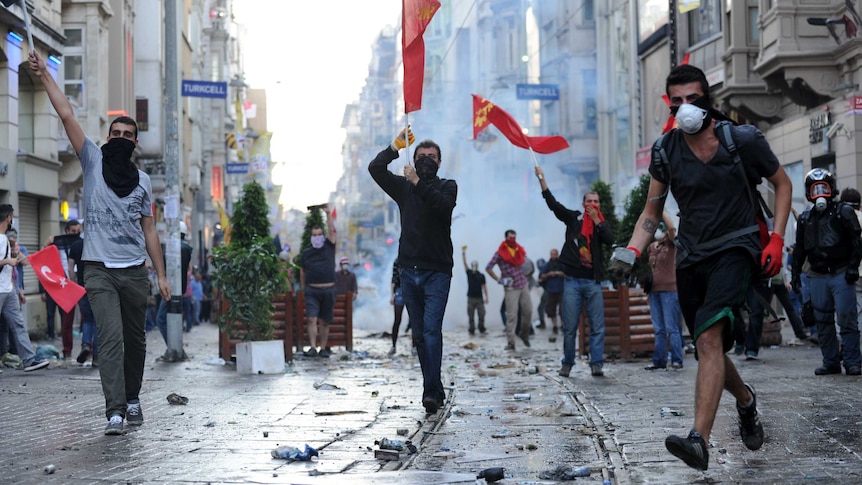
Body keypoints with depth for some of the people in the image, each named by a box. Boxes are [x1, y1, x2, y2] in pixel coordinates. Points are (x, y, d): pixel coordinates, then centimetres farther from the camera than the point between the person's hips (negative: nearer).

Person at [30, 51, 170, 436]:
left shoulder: (142, 181, 12)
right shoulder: (94, 161, 5)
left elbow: (148, 230, 13)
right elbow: (67, 116, -2)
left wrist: (161, 274, 9)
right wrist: (44, 76, -8)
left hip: (134, 270, 3)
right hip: (99, 269, -3)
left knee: (135, 339, 10)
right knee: (111, 337, -14)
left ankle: (132, 398, 28)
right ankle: (115, 410, -16)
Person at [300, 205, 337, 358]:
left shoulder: (329, 248, 8)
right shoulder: (306, 253, 11)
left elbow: (332, 231, -5)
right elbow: (302, 272, 16)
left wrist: (328, 214, -10)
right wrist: (303, 289, 12)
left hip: (328, 290, 0)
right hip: (312, 291, 0)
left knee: (325, 321, 5)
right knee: (311, 319, -12)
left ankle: (323, 348, 13)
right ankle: (313, 348, -16)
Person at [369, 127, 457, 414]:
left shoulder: (447, 186, 5)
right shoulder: (403, 187, 13)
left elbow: (444, 205, -17)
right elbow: (375, 169, 1)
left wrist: (418, 183, -23)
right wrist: (396, 146, -9)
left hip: (437, 272, -4)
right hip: (409, 271, 4)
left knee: (431, 330, -16)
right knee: (419, 335, 6)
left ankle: (431, 391, -20)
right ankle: (436, 391, 13)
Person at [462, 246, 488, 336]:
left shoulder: (481, 276, 5)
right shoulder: (469, 273, 4)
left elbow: (484, 286, 5)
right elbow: (464, 263, -4)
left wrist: (486, 297, -2)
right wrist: (463, 252, -14)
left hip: (479, 298, 0)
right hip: (471, 297, 0)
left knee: (481, 314, -1)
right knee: (471, 316, 1)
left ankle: (481, 328, 13)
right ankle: (472, 330, 7)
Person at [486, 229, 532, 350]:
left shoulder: (520, 250, 9)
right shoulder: (500, 253, -6)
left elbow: (526, 262, 29)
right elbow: (488, 268, -4)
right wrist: (499, 280, -8)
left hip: (524, 285, 5)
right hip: (511, 288, -5)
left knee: (528, 311, 5)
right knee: (511, 315, -7)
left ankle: (524, 334, 28)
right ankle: (510, 343, -5)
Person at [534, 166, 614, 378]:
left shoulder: (602, 224, 11)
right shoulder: (573, 218, 9)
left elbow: (610, 239, -8)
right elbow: (553, 204, 0)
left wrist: (596, 220, -7)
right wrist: (542, 180, -8)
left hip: (593, 282, 1)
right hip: (573, 281, -1)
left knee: (597, 326, -5)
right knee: (570, 327, 1)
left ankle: (596, 364, -4)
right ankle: (567, 363, 11)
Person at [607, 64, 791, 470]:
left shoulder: (742, 140, -6)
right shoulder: (665, 151, 2)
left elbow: (782, 184, 7)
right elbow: (652, 213, 10)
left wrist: (776, 240, -5)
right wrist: (630, 253, -8)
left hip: (735, 249, -4)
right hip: (691, 257, 5)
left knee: (709, 335, -26)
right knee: (709, 350, 11)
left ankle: (699, 439, -35)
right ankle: (745, 400, 44)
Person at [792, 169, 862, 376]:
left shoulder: (843, 212, 2)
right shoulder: (805, 218, 14)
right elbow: (800, 249, 19)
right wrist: (796, 273, 14)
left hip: (841, 275, -4)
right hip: (817, 277, 4)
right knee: (823, 322, 5)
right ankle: (831, 362, 12)